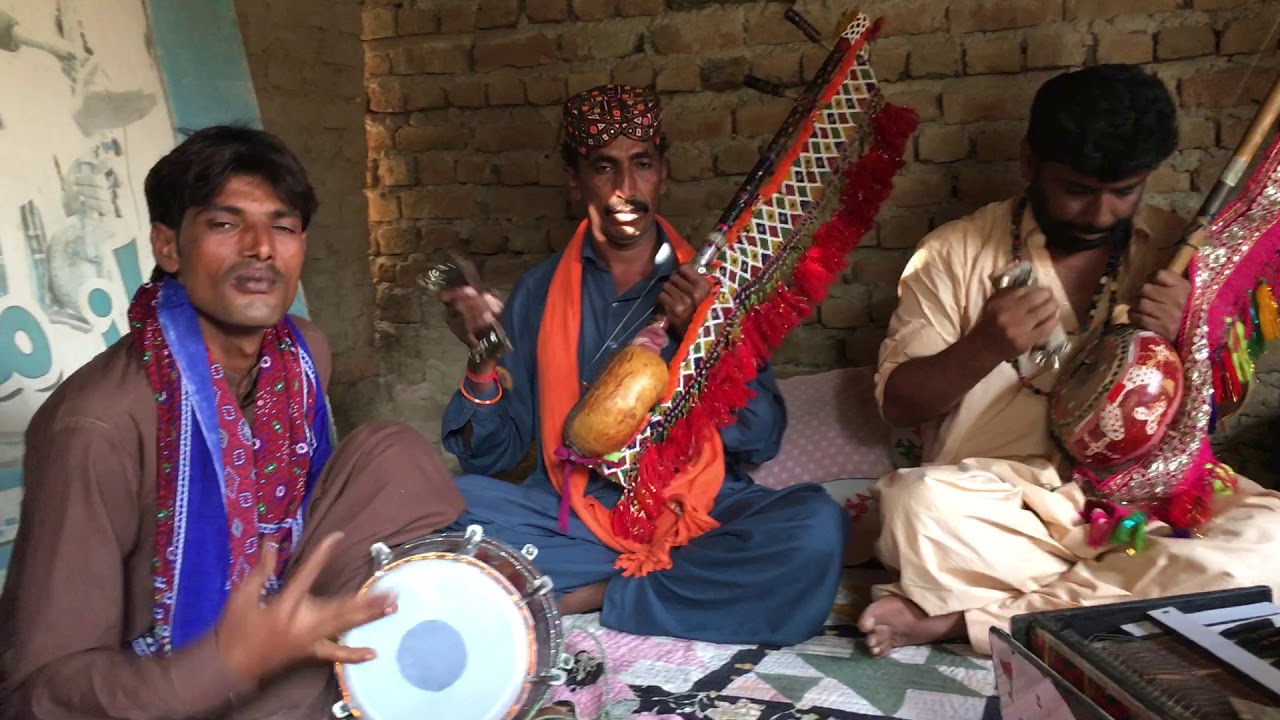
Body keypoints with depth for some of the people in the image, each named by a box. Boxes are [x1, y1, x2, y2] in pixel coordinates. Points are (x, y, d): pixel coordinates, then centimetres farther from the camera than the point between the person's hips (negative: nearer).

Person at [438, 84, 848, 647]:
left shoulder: (707, 286, 6)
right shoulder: (540, 292, 6)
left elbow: (762, 440, 0)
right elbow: (489, 456, 4)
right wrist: (483, 360, -14)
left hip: (700, 514, 0)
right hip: (575, 515, 1)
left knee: (815, 527, -28)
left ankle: (591, 594, -16)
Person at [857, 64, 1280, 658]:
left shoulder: (1178, 253, 8)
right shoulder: (956, 251, 0)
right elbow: (896, 403, 0)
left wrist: (1188, 338, -10)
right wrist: (983, 349, -19)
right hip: (996, 504, -3)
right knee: (914, 506, -34)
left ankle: (965, 619, -20)